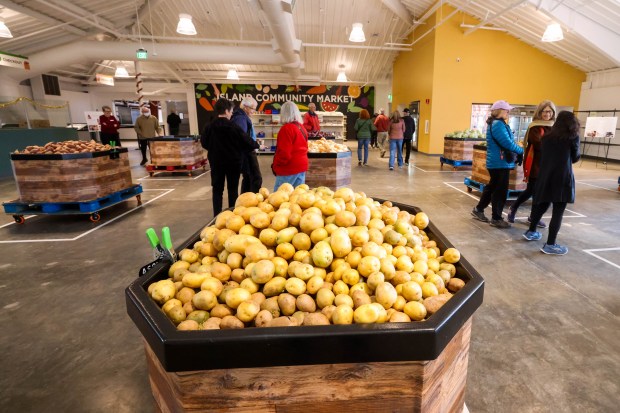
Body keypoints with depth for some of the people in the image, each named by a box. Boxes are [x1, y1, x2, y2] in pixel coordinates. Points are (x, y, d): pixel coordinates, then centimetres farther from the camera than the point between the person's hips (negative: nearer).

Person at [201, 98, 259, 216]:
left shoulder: (209, 127, -6)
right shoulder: (233, 127, -15)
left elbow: (203, 143, 5)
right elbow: (246, 140, -8)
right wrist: (256, 145, 11)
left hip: (216, 161, 3)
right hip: (233, 161, -2)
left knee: (217, 189, 10)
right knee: (233, 189, 10)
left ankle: (217, 216, 12)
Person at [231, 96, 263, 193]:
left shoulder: (243, 117, 14)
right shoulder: (240, 118, -18)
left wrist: (254, 142, 9)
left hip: (247, 152, 11)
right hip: (246, 153, -11)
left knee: (248, 178, 17)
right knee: (256, 178, -9)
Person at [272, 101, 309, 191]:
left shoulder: (287, 128, -15)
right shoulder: (301, 127, 11)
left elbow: (284, 153, -20)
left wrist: (275, 165, -6)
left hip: (289, 168, -9)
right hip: (301, 165, 9)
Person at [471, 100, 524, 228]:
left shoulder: (495, 123, 15)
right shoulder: (498, 124, -18)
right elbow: (507, 143, -20)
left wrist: (517, 148, 5)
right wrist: (521, 150, -8)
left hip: (496, 162, 10)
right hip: (500, 163, -10)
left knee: (492, 187, 18)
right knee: (501, 190, -2)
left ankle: (478, 209, 27)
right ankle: (496, 218, 6)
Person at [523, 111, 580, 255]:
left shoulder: (547, 136, 9)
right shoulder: (573, 137, -1)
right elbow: (575, 158, 8)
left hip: (545, 176, 5)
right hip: (562, 177, -5)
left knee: (541, 205, 21)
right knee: (558, 212, -1)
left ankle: (531, 232, 33)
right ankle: (550, 244, 0)